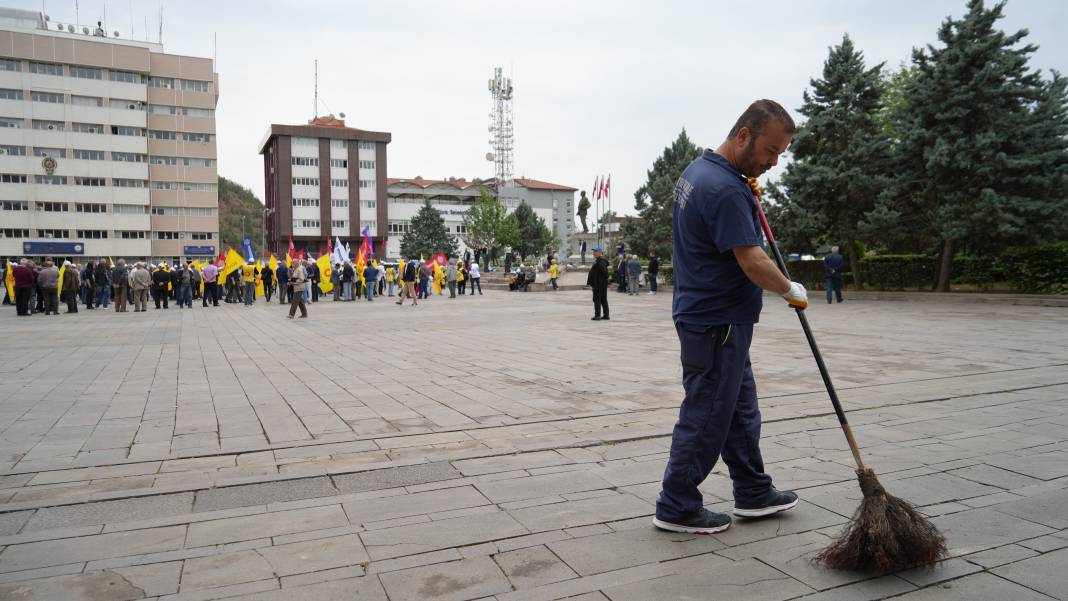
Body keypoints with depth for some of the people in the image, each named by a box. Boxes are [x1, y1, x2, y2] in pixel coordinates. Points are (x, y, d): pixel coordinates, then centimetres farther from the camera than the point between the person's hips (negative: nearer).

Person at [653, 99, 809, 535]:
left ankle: (753, 493, 33)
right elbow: (754, 264, -25)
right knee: (706, 418, 1)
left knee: (741, 410, 19)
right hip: (717, 323, -11)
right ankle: (677, 508, 15)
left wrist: (748, 194, 14)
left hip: (708, 316, 11)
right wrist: (791, 291, -7)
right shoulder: (725, 190, -24)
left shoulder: (698, 169, 9)